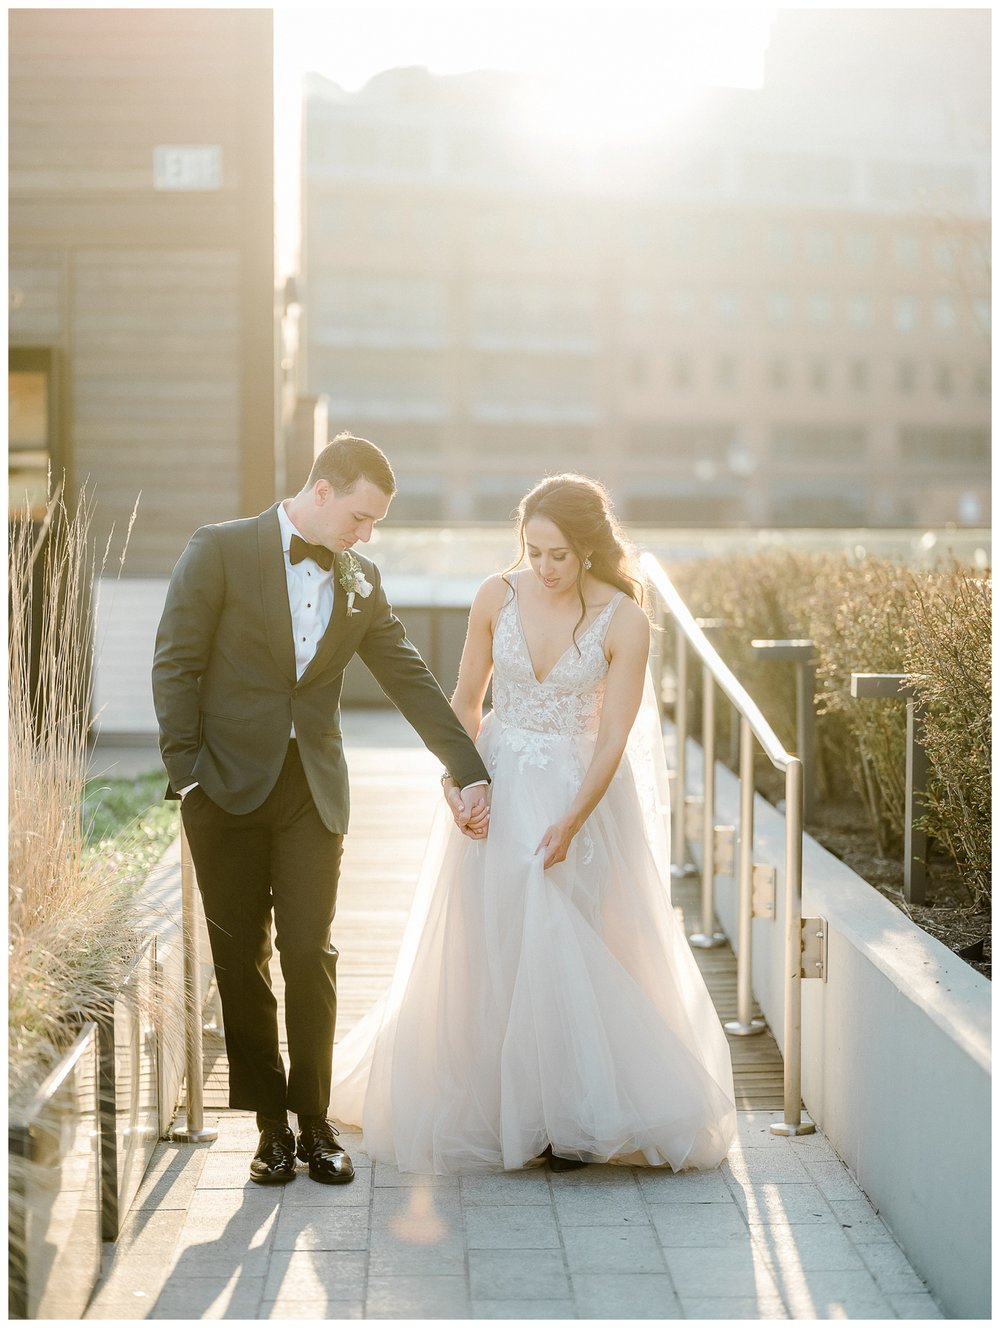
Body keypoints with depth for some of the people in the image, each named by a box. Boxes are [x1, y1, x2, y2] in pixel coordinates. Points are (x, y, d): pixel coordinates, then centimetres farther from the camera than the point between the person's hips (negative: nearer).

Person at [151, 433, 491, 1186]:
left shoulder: (360, 580, 9)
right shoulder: (220, 551, -4)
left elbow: (411, 681, 11)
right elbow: (176, 665, -5)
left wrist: (471, 774, 8)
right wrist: (187, 771, -10)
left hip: (314, 788, 2)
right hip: (228, 785, -2)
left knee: (310, 955, -3)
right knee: (241, 959, 3)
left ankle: (315, 1123, 10)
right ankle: (272, 1125, 14)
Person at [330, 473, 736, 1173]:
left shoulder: (623, 621, -13)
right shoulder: (498, 597, -5)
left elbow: (613, 738, -13)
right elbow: (466, 699, 5)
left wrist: (570, 823, -22)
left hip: (580, 793, -2)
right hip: (497, 788, 3)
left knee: (570, 951, -1)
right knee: (490, 949, 5)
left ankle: (571, 1119, 13)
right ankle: (496, 1107, 19)